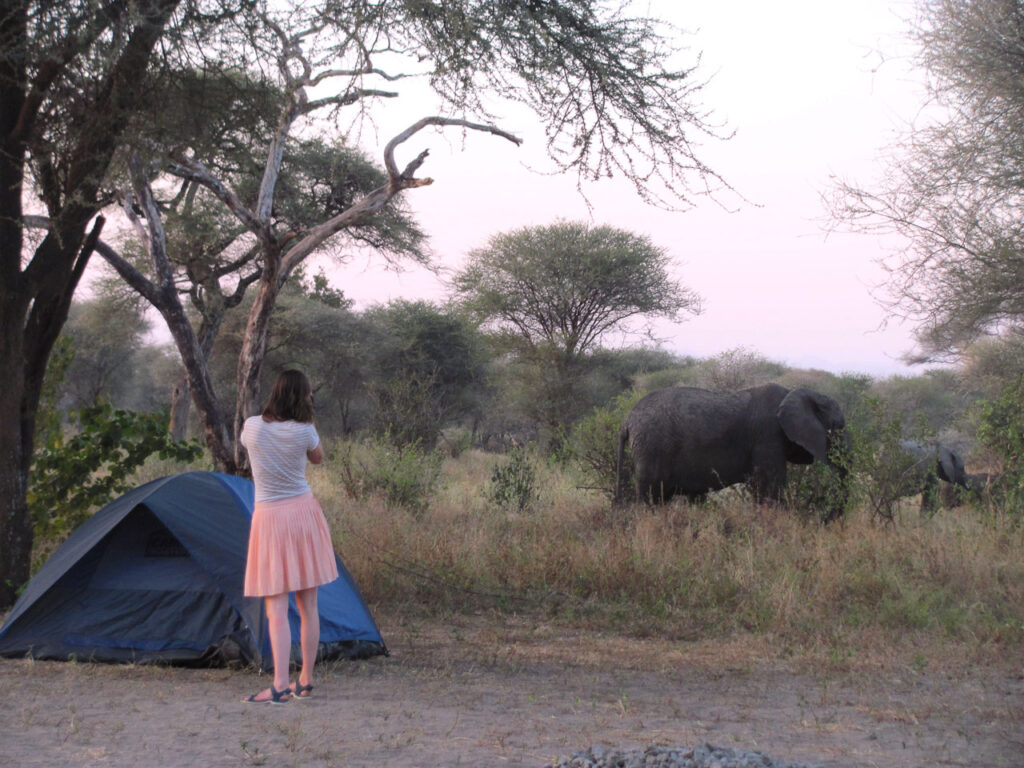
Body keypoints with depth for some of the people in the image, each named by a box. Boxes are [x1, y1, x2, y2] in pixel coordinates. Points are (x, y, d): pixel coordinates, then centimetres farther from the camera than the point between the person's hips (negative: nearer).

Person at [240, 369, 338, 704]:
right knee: (308, 605, 8)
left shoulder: (252, 426, -6)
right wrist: (304, 417, 11)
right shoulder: (304, 431, -8)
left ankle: (280, 685, -14)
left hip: (269, 518, -1)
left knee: (276, 608, -4)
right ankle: (305, 681, 15)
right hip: (304, 512, 1)